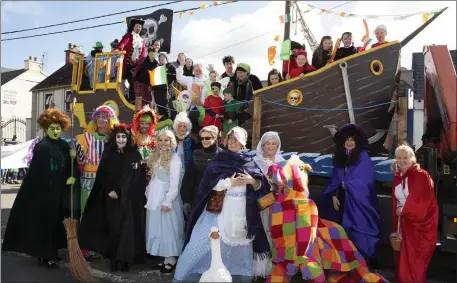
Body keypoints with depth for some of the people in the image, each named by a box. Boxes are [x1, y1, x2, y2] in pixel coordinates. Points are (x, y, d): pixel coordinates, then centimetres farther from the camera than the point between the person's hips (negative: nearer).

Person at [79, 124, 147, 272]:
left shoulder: (134, 154, 0)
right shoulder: (108, 153, 6)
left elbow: (139, 177, -4)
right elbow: (101, 174, 4)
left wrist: (122, 192, -8)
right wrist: (110, 190, -8)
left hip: (129, 199, -1)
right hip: (110, 198, 1)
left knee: (126, 228, -4)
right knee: (113, 228, 2)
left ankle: (124, 259, 4)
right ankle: (114, 258, 12)